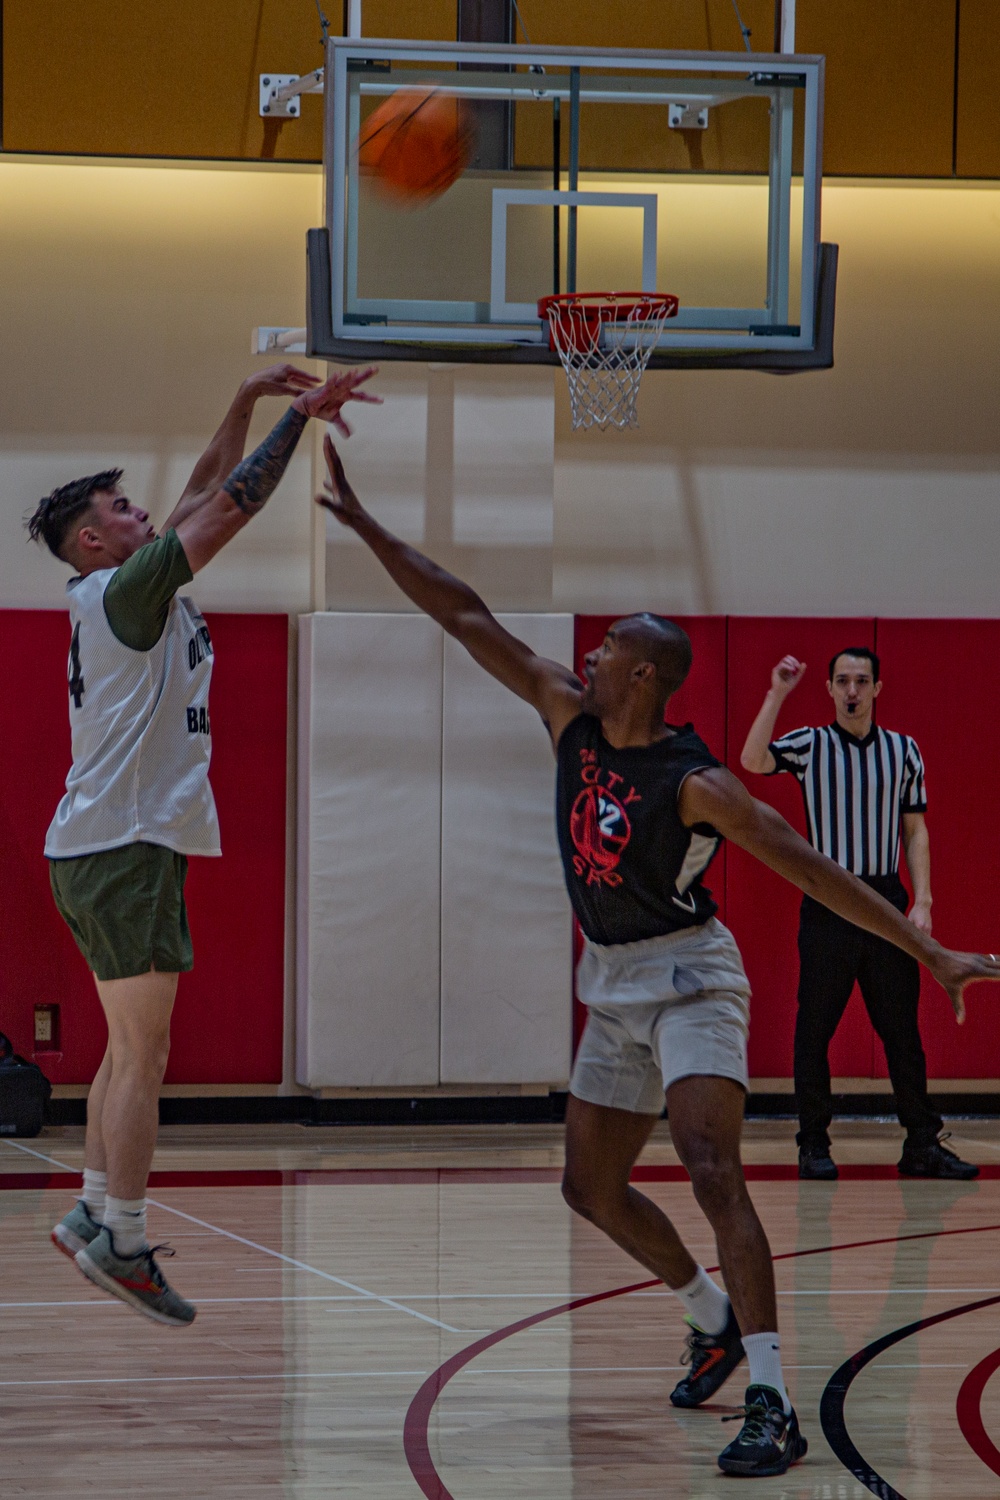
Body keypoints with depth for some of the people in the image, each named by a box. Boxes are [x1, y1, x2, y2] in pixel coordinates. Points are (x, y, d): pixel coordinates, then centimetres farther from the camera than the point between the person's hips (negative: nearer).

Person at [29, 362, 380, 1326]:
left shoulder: (127, 592, 15)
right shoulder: (122, 590, -11)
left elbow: (205, 494, 21)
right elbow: (229, 506, -13)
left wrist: (249, 401, 16)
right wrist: (299, 415, -6)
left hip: (107, 848, 10)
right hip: (124, 847, -10)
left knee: (129, 1052, 14)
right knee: (141, 1056, -9)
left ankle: (95, 1214, 17)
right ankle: (120, 1241, -9)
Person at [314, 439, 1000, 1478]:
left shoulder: (696, 785, -19)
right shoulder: (571, 717, -1)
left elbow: (814, 872, -21)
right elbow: (467, 619, 0)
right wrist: (365, 526, -1)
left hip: (689, 978, -8)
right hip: (613, 986, 8)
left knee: (711, 1170, -23)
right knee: (591, 1185, 15)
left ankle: (772, 1408, -29)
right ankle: (715, 1322, 36)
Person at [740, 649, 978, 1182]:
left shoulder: (903, 751, 9)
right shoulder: (808, 746, 2)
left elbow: (915, 831, 10)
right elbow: (752, 761, -17)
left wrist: (922, 903, 1)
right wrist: (777, 694, -21)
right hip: (827, 905, -2)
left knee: (902, 1028, 2)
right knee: (815, 1028, 0)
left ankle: (922, 1143, 7)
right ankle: (814, 1144, 8)